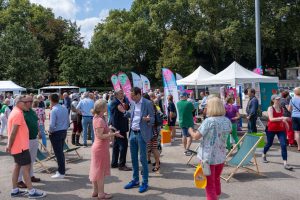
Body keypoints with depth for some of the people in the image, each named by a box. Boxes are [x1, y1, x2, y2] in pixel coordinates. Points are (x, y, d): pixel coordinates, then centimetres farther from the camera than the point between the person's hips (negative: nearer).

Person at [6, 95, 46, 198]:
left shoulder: (16, 112, 14)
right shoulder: (18, 113, -18)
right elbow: (13, 132, -21)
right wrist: (10, 146, -16)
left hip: (19, 145, 10)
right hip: (20, 145, -10)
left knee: (18, 166, 14)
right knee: (26, 167, -6)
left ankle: (14, 191, 21)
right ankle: (32, 192, 0)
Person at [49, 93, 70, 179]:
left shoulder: (54, 110, -18)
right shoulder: (65, 108, 6)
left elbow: (52, 125, -24)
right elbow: (68, 122, 10)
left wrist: (50, 131, -7)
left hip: (56, 133, -8)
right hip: (64, 132, 8)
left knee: (58, 153, 1)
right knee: (61, 151, 20)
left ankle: (61, 173, 8)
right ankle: (62, 170, 30)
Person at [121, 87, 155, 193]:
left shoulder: (147, 103, -11)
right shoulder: (133, 103, 8)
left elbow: (152, 120, -10)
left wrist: (148, 119, -31)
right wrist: (124, 112, 6)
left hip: (141, 134, -7)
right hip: (132, 133, 7)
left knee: (143, 159, 1)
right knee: (134, 158, 15)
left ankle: (145, 183, 14)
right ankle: (135, 180, 29)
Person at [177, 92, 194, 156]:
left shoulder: (178, 103, -4)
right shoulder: (189, 103, -18)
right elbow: (193, 110, -1)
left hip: (181, 122, 5)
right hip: (189, 122, -5)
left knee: (184, 136, 15)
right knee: (189, 136, 2)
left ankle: (185, 149, 22)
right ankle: (187, 149, -9)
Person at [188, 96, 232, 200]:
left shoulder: (209, 121, -21)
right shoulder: (227, 121, -2)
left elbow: (196, 136, -15)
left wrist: (190, 130, 5)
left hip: (208, 157, -6)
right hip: (221, 156, 6)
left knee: (209, 184, 8)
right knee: (216, 180, 26)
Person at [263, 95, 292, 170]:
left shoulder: (282, 109, 6)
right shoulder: (270, 108, -11)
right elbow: (271, 119, -25)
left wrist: (285, 122, 5)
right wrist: (282, 118, -35)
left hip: (281, 129, 4)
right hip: (271, 129, -4)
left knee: (284, 145, -9)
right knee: (269, 143, 13)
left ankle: (285, 163, -9)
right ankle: (264, 156, 41)